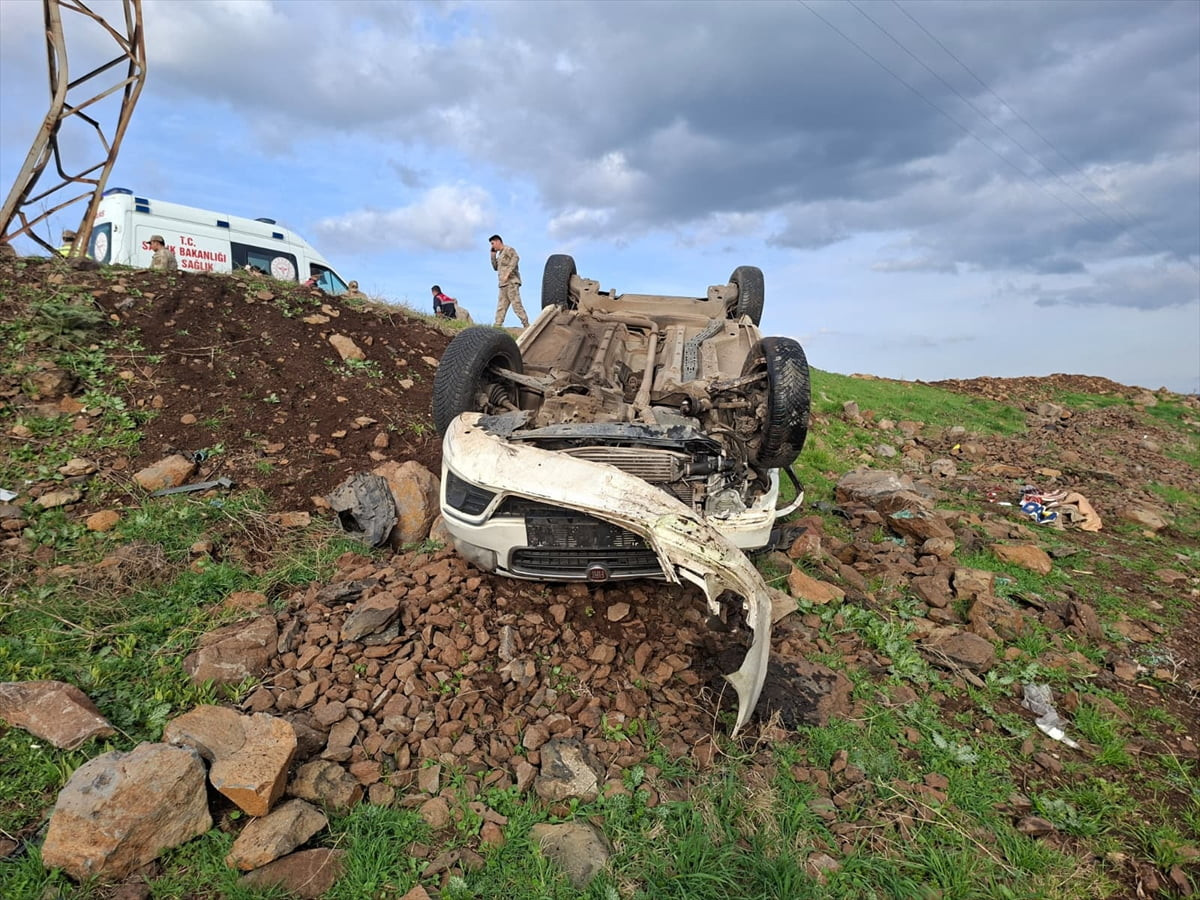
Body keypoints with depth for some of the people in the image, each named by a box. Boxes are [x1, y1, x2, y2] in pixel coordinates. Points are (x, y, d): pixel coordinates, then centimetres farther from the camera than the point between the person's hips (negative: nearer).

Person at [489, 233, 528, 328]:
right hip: (503, 285, 9)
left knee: (516, 304, -15)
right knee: (501, 307, 2)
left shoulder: (508, 249, 2)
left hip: (511, 282, -9)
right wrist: (493, 253, 20)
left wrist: (508, 272, -24)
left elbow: (516, 258, -16)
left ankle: (526, 325, -17)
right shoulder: (500, 254, 28)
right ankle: (497, 327, -2)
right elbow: (495, 267, 25)